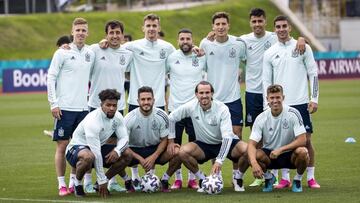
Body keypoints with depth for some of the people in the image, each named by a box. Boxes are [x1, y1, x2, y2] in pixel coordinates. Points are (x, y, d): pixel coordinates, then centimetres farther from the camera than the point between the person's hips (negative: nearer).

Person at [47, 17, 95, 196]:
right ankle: (62, 185, 2)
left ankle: (74, 182, 15)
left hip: (83, 108, 4)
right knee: (62, 145, -2)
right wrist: (53, 103, -10)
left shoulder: (90, 54, 9)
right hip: (64, 107, -4)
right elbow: (51, 78, -5)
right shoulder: (62, 53, -4)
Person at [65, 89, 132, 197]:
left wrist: (117, 150, -30)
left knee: (127, 154, -8)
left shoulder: (117, 117, -7)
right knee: (88, 156, -42)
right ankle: (77, 183, -12)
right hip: (76, 148, -8)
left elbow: (124, 138, -4)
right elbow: (96, 153, -32)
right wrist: (102, 180, -31)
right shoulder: (93, 120, -31)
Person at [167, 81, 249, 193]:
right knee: (183, 152, -27)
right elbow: (171, 118, 0)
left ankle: (238, 179, -1)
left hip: (225, 144, -2)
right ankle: (202, 180, -3)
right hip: (204, 145, 2)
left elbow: (227, 137, -29)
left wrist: (219, 161, -39)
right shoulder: (191, 106, -15)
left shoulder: (222, 109, -22)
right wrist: (170, 141, -4)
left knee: (247, 149, -31)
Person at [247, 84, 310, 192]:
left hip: (290, 155, -1)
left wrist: (280, 150, -30)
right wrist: (254, 163, -37)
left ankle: (297, 179, -2)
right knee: (256, 155, -31)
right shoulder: (261, 118, -12)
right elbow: (252, 144, -17)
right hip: (269, 154, 1)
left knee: (302, 152, -35)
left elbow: (302, 140, -20)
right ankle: (268, 178, 3)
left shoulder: (293, 114, -15)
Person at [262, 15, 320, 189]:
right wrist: (267, 105, 2)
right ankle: (285, 178, 9)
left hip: (301, 103, -1)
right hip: (279, 104, 1)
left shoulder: (302, 48, 3)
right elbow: (266, 81, 8)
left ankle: (310, 178, 6)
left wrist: (314, 99, -3)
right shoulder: (269, 53, 7)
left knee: (306, 140, -2)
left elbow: (313, 73, 4)